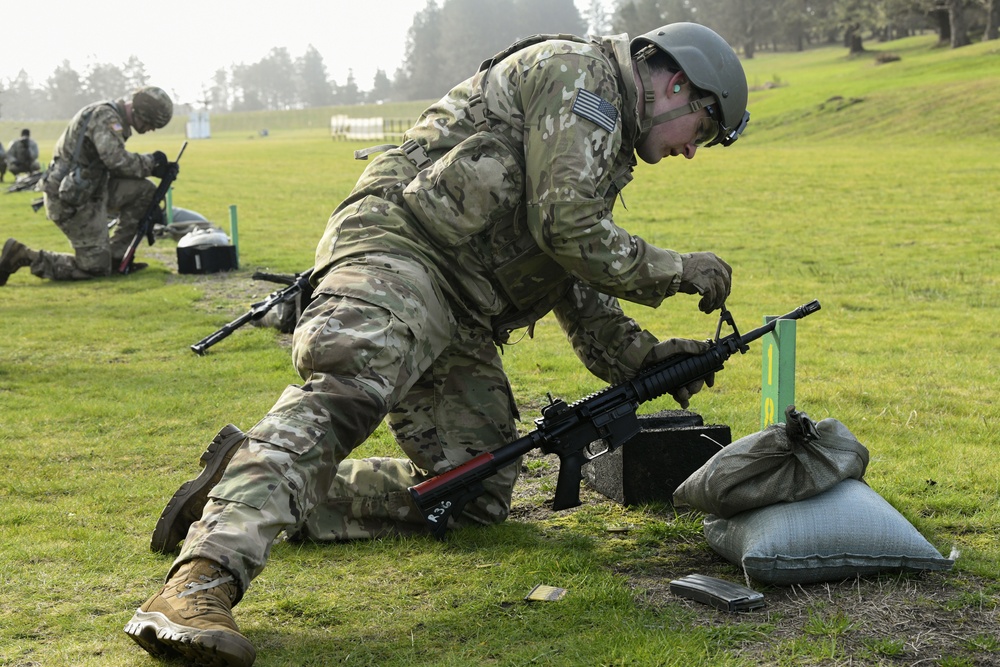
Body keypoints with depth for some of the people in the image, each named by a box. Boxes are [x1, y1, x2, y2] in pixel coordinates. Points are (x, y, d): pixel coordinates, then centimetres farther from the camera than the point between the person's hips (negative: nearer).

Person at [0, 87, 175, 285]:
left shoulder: (114, 117, 11)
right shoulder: (105, 116, -19)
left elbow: (115, 161, 15)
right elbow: (117, 160, -30)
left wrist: (154, 167, 4)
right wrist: (150, 162, -13)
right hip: (72, 202, -9)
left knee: (145, 191, 5)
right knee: (96, 268, -3)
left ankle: (115, 257, 11)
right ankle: (23, 256, 0)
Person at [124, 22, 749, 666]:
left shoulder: (605, 149, 30)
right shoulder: (576, 72, -1)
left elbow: (579, 281, 31)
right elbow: (567, 228, -11)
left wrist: (643, 358, 19)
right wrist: (679, 270, 0)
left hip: (461, 318, 10)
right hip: (400, 251, -10)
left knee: (477, 496, 4)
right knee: (348, 389, -36)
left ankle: (276, 499, 3)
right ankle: (200, 584, -49)